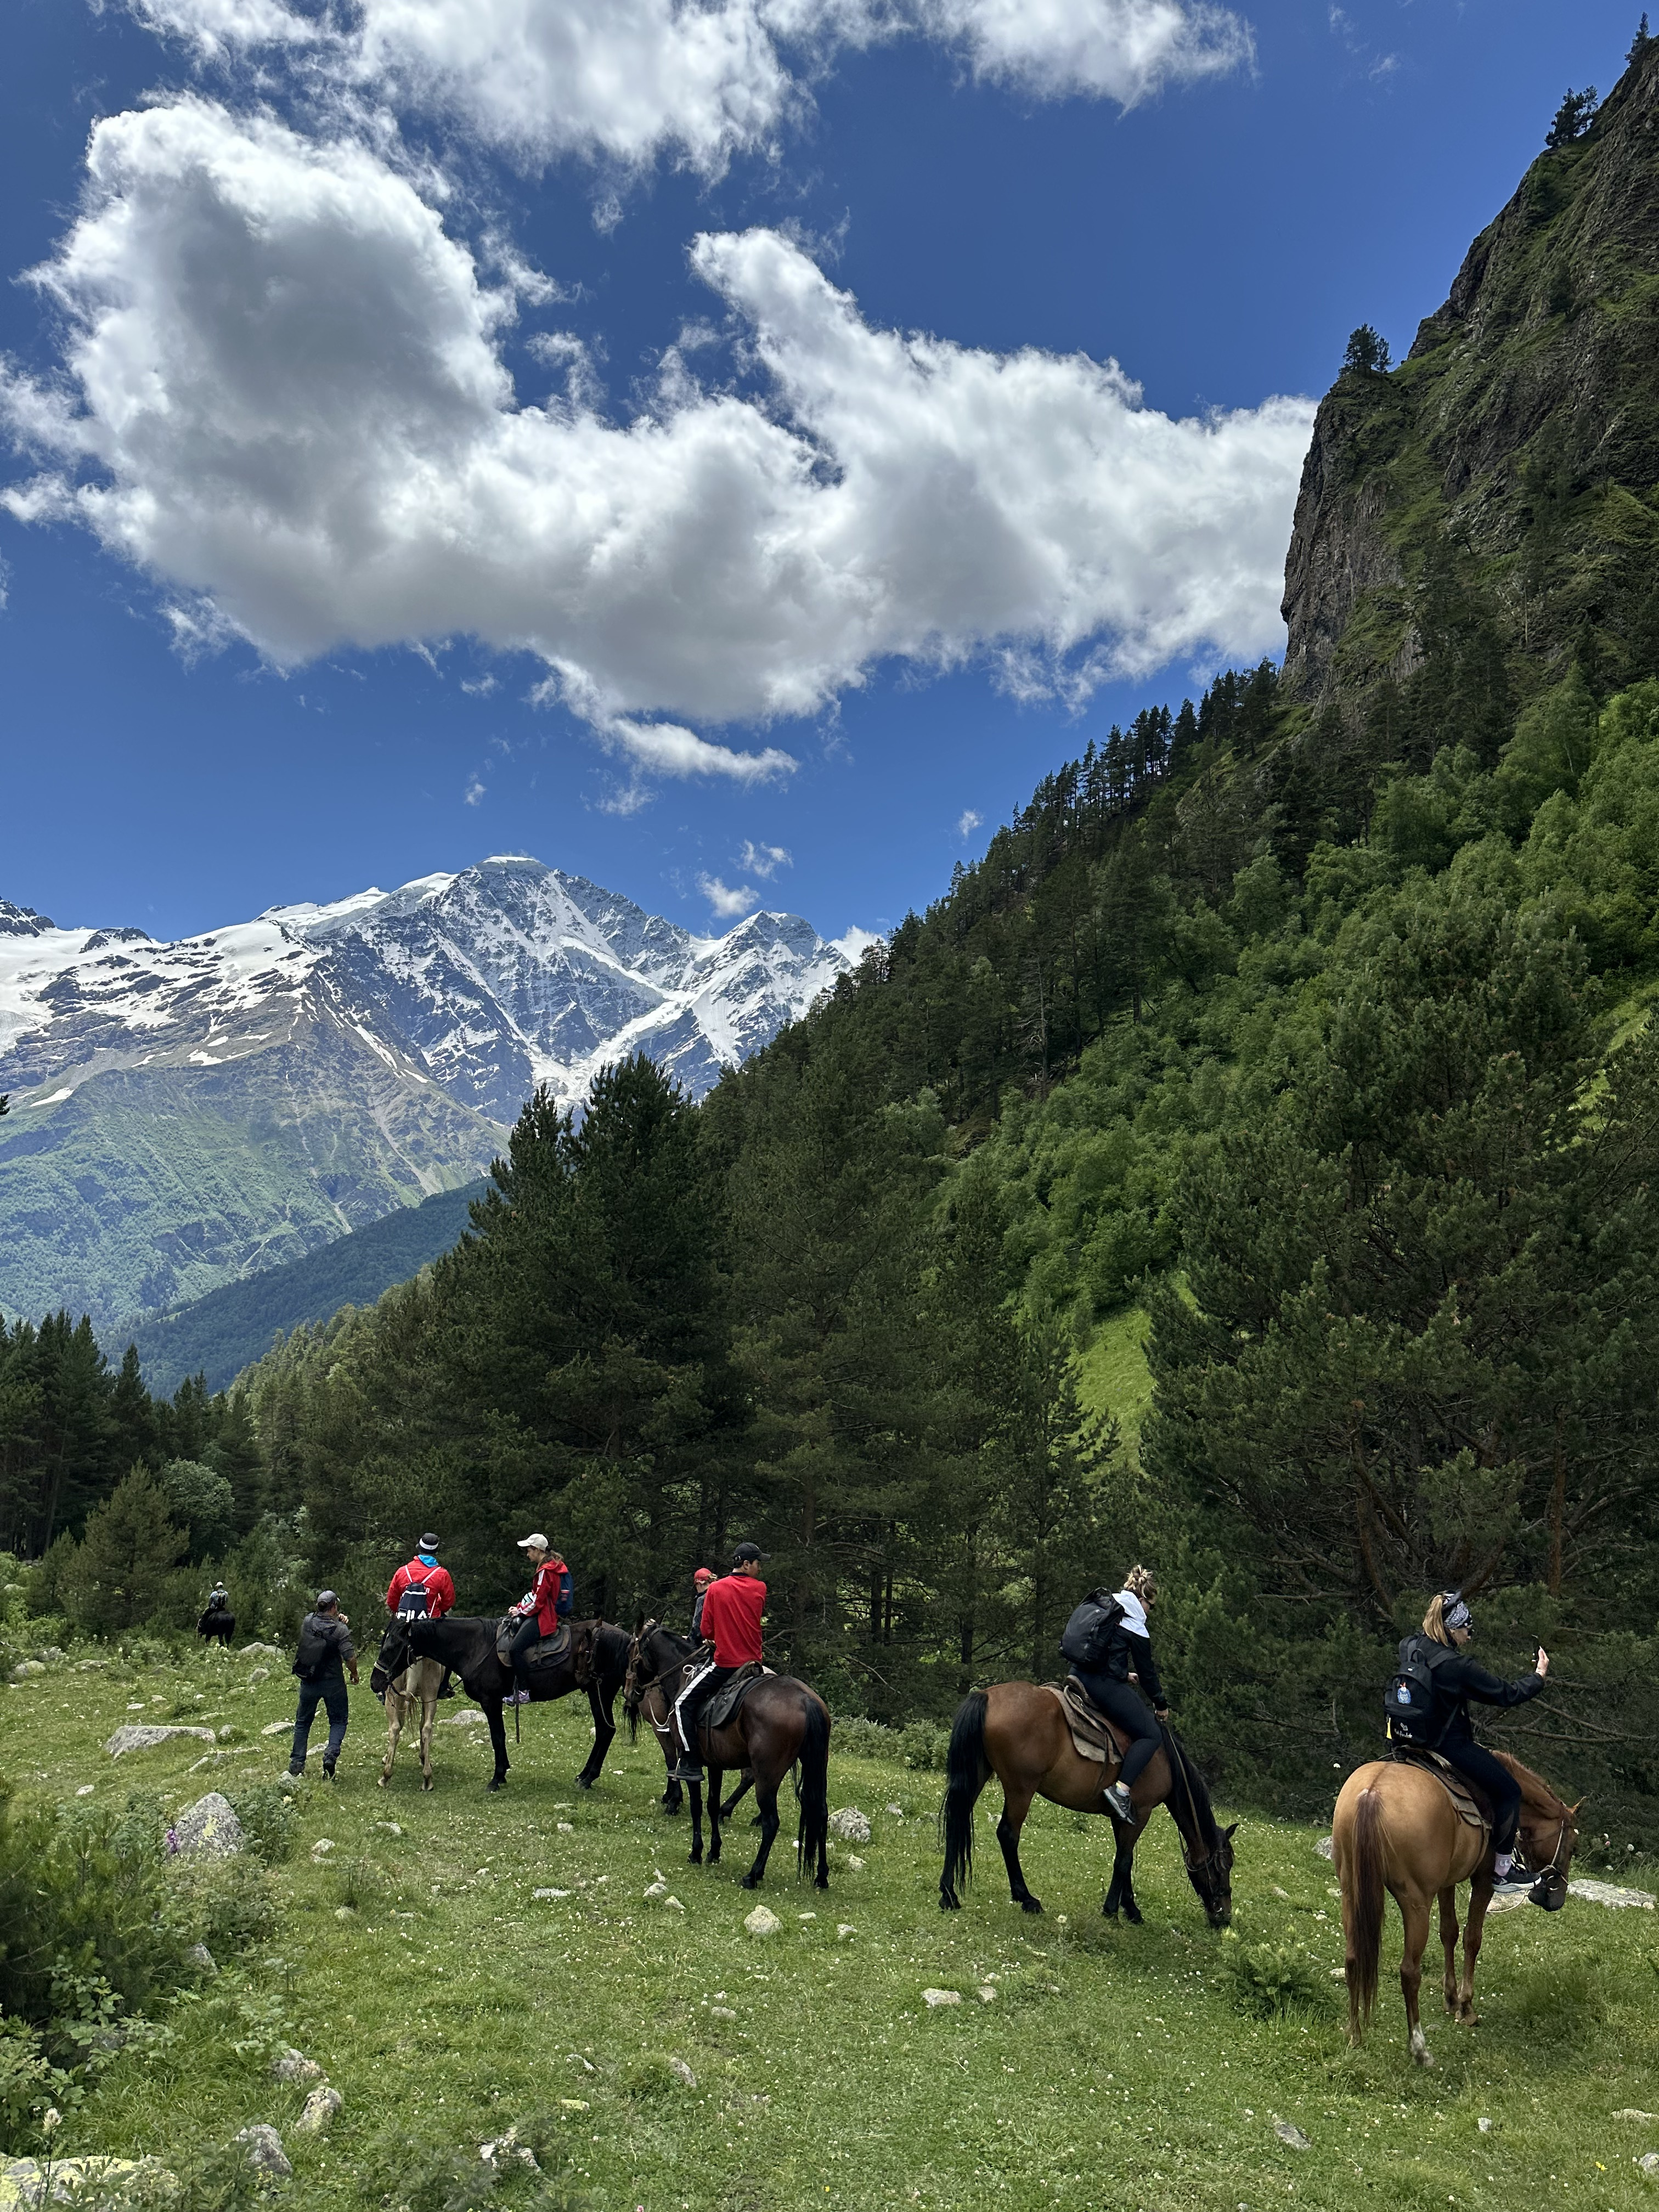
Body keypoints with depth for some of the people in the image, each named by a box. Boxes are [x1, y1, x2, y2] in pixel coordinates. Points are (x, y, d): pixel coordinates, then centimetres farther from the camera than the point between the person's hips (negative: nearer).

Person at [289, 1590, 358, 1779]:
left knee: (303, 1722, 19)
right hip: (333, 1683, -3)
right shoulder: (341, 1630, -16)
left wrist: (337, 1620, 10)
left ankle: (296, 1764, 19)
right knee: (339, 1721, 13)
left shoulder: (307, 1622, -4)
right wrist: (354, 1673, -2)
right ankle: (331, 1755, -8)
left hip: (308, 1682, 3)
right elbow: (350, 1658, -19)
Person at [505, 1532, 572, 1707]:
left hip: (544, 1618, -12)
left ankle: (524, 1692, -22)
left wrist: (521, 1611, -5)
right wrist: (520, 1608, 11)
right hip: (546, 1614, 12)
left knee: (515, 1649, -21)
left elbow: (538, 1601, -18)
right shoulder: (556, 1566, 16)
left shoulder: (546, 1571, -15)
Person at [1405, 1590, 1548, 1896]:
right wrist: (1538, 1676, 3)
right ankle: (1501, 1872, 17)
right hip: (1451, 1747, -9)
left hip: (1412, 1741, 9)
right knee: (1509, 1791, 9)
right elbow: (1506, 1695, -12)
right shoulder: (1458, 1667, -23)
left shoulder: (1409, 1648, -1)